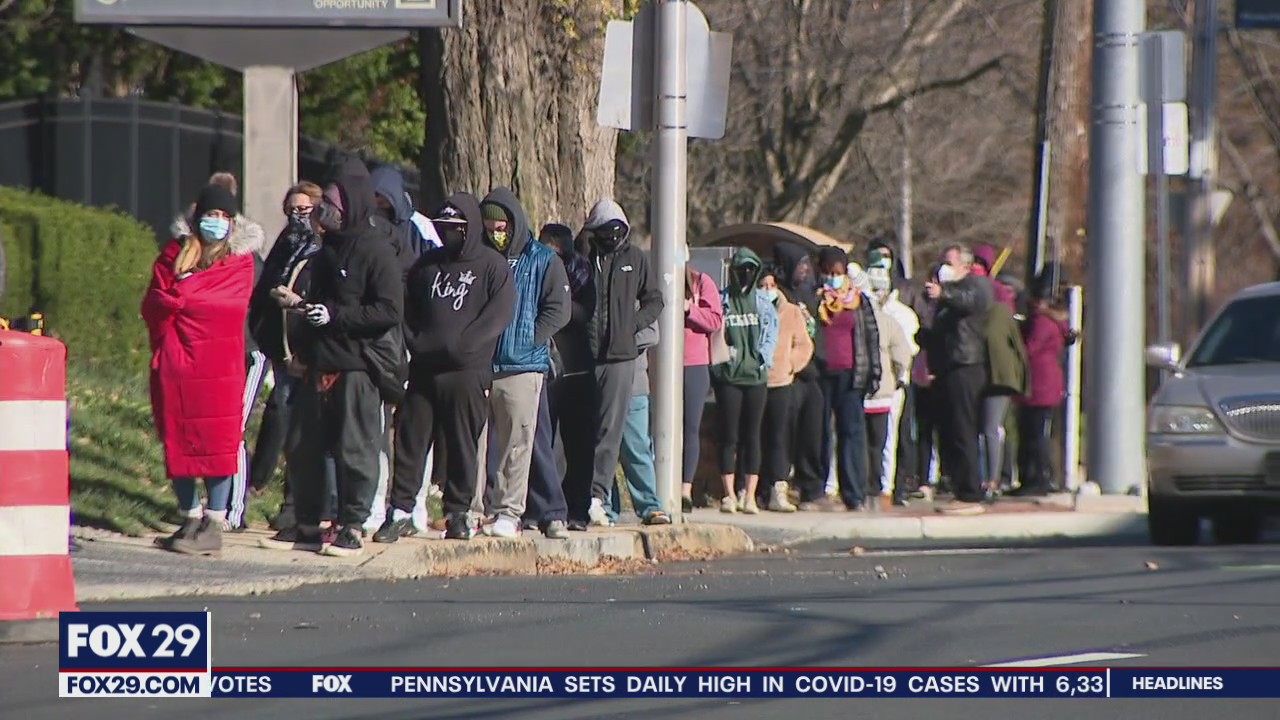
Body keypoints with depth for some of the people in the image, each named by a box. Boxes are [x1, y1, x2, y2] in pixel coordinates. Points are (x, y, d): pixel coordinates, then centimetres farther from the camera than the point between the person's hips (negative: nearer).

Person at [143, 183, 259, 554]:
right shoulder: (175, 253, 10)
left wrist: (180, 297, -5)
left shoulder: (240, 260, 6)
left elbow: (232, 303, -9)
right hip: (176, 362, 2)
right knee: (178, 440, 3)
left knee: (218, 441, -6)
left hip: (220, 366, -2)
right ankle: (191, 519, 12)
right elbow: (152, 306, 4)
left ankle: (214, 524, -4)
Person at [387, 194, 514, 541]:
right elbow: (407, 310, 19)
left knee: (462, 445, 1)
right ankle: (401, 511, 4)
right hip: (424, 370, 4)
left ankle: (458, 513, 9)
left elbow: (499, 314, -9)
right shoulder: (428, 263, 16)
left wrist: (458, 347, -15)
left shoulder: (493, 267, 0)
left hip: (467, 372, -4)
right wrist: (416, 343, 1)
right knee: (410, 439, 1)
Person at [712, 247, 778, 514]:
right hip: (728, 377, -2)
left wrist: (763, 357, -4)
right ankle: (729, 494, 2)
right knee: (729, 436, -1)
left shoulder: (763, 302, 11)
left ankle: (749, 495, 3)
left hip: (756, 375, 2)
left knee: (752, 436, 2)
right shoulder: (721, 300, 4)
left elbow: (771, 333, 10)